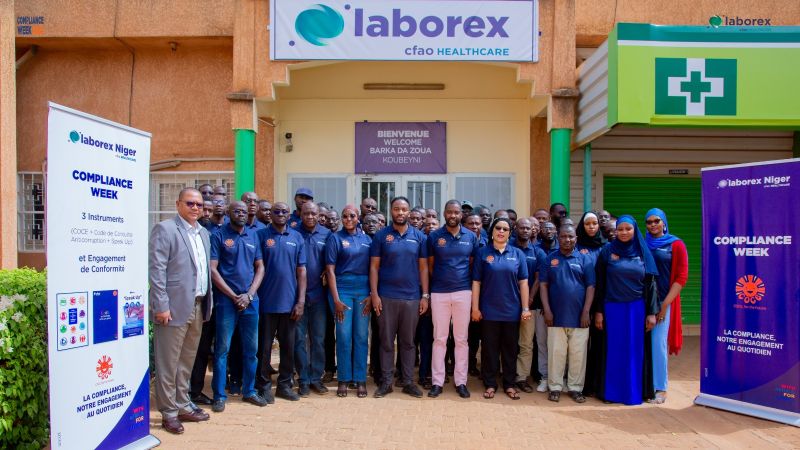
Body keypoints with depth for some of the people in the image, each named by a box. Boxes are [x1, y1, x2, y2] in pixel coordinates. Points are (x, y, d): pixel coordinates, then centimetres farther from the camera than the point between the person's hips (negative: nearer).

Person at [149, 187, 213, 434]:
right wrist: (161, 306, -17)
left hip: (198, 307, 7)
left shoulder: (203, 233, 14)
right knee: (168, 363, 4)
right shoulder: (164, 229, -8)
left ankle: (183, 405, 28)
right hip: (175, 307, -7)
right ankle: (169, 412, 15)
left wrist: (208, 300, 13)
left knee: (187, 361, 16)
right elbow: (156, 270, -13)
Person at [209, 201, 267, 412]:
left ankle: (249, 390, 23)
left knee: (251, 348, 10)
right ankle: (219, 395, 12)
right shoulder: (219, 236, -2)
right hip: (226, 300, -4)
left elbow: (260, 267, 10)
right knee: (222, 348, 1)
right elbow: (213, 269, -7)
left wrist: (249, 294, -4)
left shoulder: (253, 235, 10)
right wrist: (234, 296, -10)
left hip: (250, 300, 4)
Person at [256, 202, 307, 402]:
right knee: (265, 346, 7)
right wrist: (254, 296, -7)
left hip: (290, 302, 3)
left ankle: (284, 384, 24)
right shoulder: (261, 235, -2)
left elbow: (301, 270, 5)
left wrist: (301, 300, -1)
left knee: (288, 346, 11)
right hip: (267, 301, -3)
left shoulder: (297, 238, 6)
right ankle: (263, 385, 20)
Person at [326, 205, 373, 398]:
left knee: (362, 336, 5)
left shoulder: (366, 239, 9)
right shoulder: (335, 238, 1)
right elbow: (330, 270, -3)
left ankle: (360, 379, 14)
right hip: (342, 289, -2)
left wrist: (372, 295, -1)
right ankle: (343, 379, 13)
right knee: (343, 336, 1)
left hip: (363, 290, 2)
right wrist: (336, 299, -10)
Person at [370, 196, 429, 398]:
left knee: (408, 342, 10)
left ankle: (408, 381, 20)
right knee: (387, 341, 7)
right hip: (386, 297, -1)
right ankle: (386, 381, 17)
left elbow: (423, 268, 6)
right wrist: (374, 294, -7)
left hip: (412, 297, 1)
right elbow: (374, 267, 0)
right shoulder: (381, 236, 1)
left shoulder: (419, 236, 5)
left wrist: (425, 295, 1)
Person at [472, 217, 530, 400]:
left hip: (512, 310, 1)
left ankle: (509, 384, 23)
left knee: (510, 348, 11)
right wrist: (475, 308, -5)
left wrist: (526, 308, -2)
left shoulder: (517, 253, 4)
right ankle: (490, 384, 19)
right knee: (489, 348, 7)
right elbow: (476, 282, -1)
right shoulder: (482, 253, 0)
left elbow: (523, 283, 3)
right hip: (489, 310, -1)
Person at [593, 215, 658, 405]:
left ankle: (634, 391, 17)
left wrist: (652, 312, -1)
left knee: (635, 351, 6)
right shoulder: (607, 251, 1)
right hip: (612, 308, -1)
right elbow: (600, 283, 1)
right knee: (614, 351, 5)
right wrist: (598, 311, -3)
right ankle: (611, 391, 14)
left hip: (637, 309, 1)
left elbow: (650, 283, 4)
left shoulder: (643, 252, 4)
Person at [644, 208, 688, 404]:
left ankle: (660, 388, 9)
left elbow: (681, 277, -3)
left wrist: (664, 304, -8)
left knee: (658, 343, -3)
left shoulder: (676, 245, 0)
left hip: (664, 301, -3)